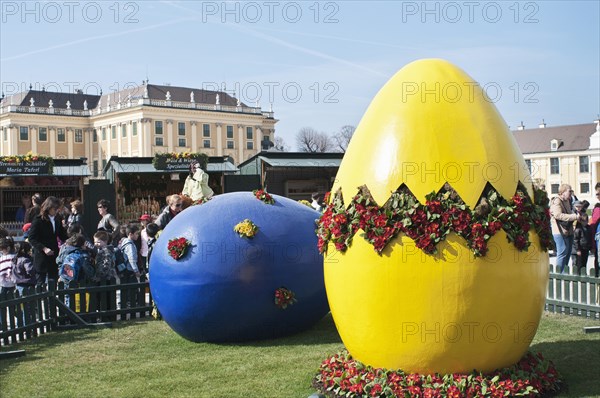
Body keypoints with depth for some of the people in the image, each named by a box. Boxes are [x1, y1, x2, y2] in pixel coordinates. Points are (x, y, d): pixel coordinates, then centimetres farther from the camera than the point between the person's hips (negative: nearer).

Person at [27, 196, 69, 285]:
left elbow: (63, 236, 12)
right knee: (41, 282, 2)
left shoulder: (57, 221, 10)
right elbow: (32, 238, -11)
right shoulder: (38, 220, -7)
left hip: (54, 256, 5)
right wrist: (44, 248, -22)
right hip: (41, 257, -5)